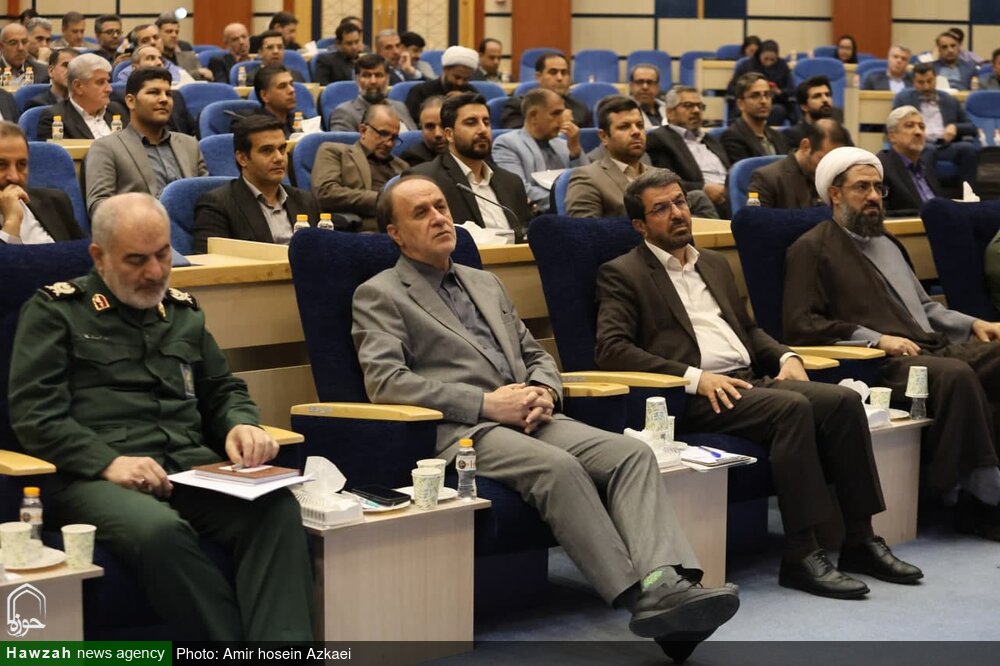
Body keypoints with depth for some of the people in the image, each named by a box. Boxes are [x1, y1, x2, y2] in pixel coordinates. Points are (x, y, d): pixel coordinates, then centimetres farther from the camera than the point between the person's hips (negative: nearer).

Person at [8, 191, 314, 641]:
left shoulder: (182, 310, 24)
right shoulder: (55, 310, 9)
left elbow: (223, 390, 30)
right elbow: (33, 412, -1)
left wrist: (242, 424, 5)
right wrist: (109, 461, -15)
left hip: (192, 466, 4)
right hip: (94, 477, -4)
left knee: (277, 506, -28)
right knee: (159, 530, -39)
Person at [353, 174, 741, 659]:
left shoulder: (485, 284, 27)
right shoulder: (378, 295, 6)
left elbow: (536, 355, 28)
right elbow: (385, 382, -8)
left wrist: (543, 390, 2)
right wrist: (485, 403, -15)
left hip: (528, 419, 6)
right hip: (459, 432, -6)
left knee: (631, 453, -20)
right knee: (557, 467, -34)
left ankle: (666, 582, -39)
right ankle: (639, 598, -32)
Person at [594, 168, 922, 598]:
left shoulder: (715, 264, 26)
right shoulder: (622, 275, 3)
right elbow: (610, 349, -10)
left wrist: (785, 357, 8)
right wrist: (694, 377, -19)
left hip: (750, 381, 7)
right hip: (693, 398, -7)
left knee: (844, 400, -16)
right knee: (792, 407, -31)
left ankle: (860, 541, -13)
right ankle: (800, 556, -29)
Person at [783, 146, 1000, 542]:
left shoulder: (885, 243, 29)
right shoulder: (812, 249, 4)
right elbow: (800, 325, -7)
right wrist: (876, 339, -14)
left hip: (933, 348, 8)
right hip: (883, 363, -8)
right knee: (956, 374, -34)